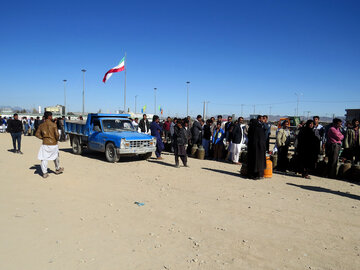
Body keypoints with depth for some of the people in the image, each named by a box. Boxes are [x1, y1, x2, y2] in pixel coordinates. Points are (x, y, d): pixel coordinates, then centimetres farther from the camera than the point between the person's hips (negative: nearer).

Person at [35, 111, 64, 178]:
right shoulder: (53, 125, -10)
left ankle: (44, 173, 4)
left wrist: (43, 138, 14)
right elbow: (57, 134, -13)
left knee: (44, 159, 6)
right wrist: (57, 139, 5)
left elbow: (37, 134, 5)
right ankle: (57, 169, 34)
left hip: (45, 144, 2)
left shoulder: (41, 125, 3)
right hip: (53, 144, -2)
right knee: (56, 157, 17)